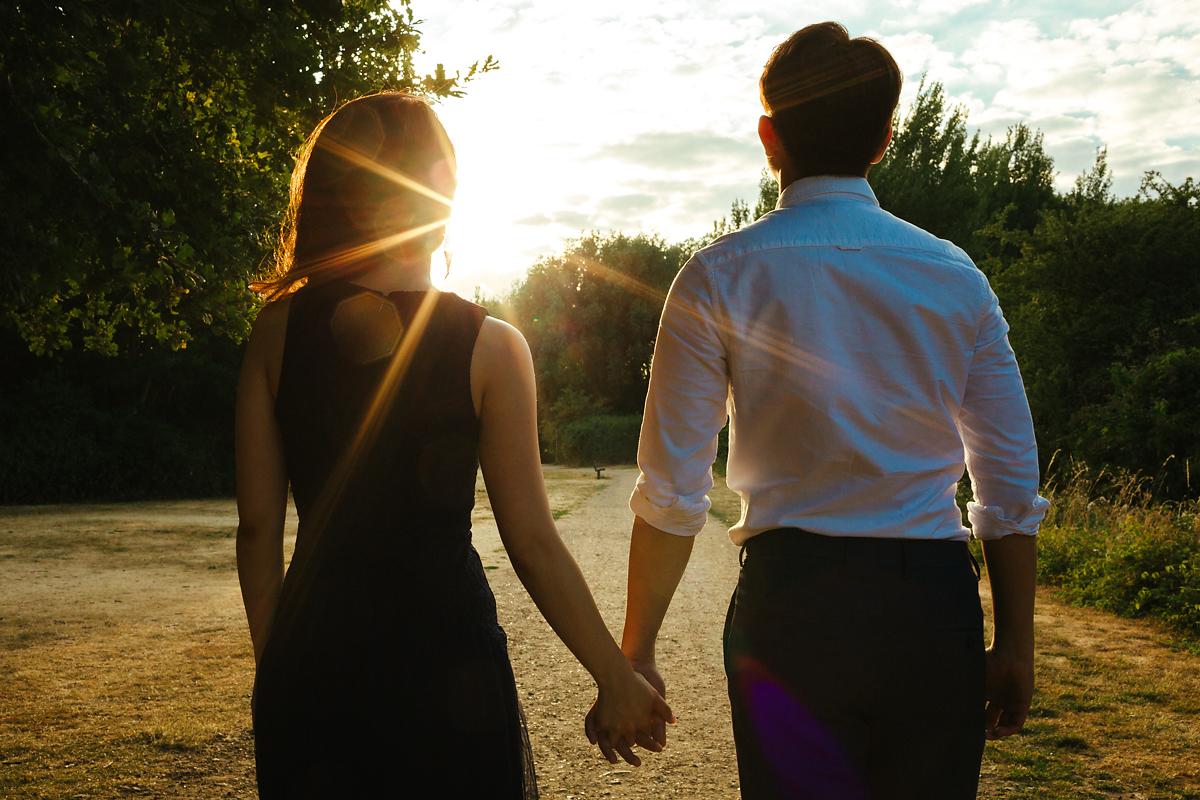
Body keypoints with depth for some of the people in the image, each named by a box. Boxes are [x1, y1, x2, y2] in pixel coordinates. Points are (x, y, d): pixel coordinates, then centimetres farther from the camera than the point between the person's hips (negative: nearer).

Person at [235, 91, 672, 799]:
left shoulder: (279, 328, -3)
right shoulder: (488, 346, -10)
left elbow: (257, 528, 0)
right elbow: (532, 542, -9)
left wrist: (277, 663, 13)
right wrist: (618, 679, 1)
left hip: (311, 659, 3)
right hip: (444, 649, -2)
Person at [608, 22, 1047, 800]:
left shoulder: (719, 277, -5)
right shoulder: (955, 276, 3)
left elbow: (673, 492, -8)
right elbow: (1012, 489, 4)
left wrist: (635, 653, 1)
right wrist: (1015, 647, 13)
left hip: (795, 598, -2)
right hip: (936, 603, 2)